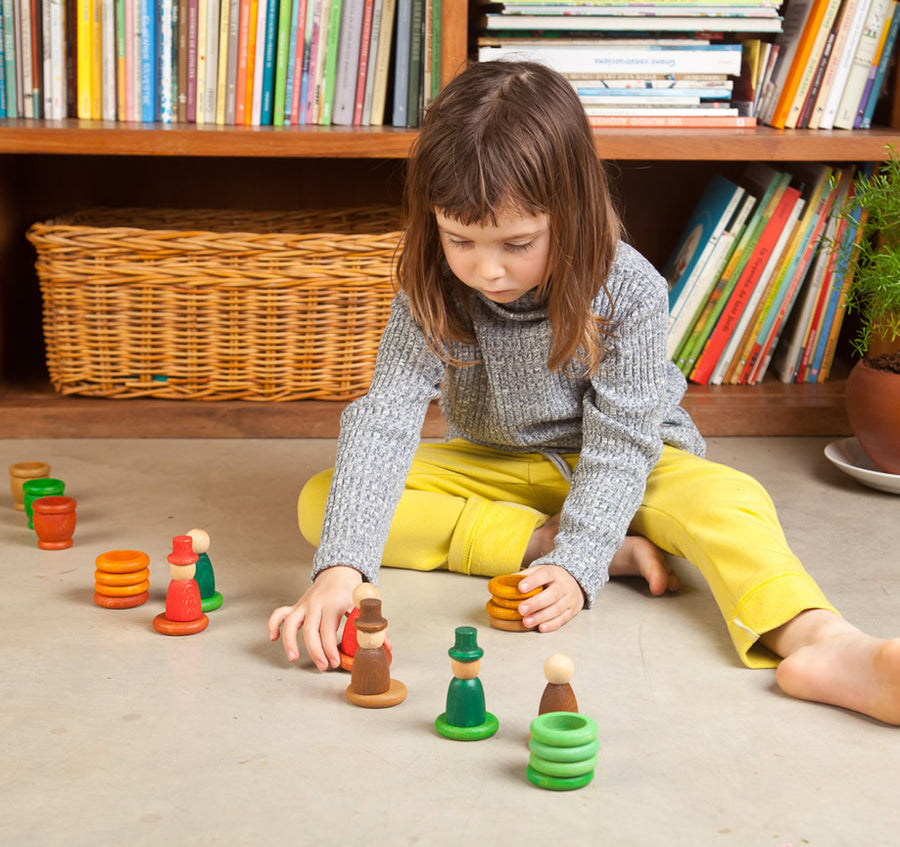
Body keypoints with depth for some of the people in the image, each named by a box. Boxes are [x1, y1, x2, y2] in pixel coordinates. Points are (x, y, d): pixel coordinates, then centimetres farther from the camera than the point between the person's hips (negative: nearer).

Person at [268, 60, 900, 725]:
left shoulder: (630, 292, -25)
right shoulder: (431, 293, -20)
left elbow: (618, 443, -23)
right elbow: (384, 420, -28)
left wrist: (576, 567, -37)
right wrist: (339, 569, -42)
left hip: (620, 469, -3)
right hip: (494, 469, 3)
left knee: (727, 497, -35)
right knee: (321, 503, -20)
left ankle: (822, 643, -60)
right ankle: (540, 538, -28)